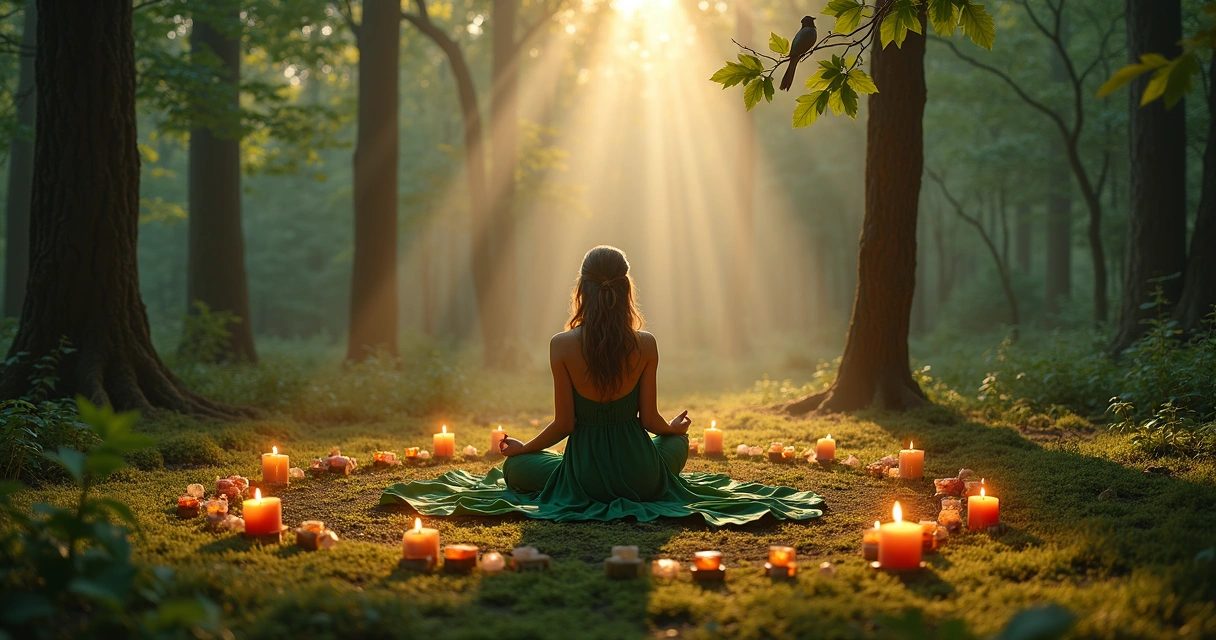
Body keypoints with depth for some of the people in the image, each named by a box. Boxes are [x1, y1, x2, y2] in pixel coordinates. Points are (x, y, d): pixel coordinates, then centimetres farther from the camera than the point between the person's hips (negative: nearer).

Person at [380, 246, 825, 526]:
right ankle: (634, 500, 18)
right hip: (640, 477, 2)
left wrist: (522, 448, 9)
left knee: (514, 468, 27)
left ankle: (597, 498, 15)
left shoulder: (562, 346, -14)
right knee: (676, 443, 36)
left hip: (583, 477, -2)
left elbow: (564, 423, -10)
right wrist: (677, 428, 21)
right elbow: (651, 420, -4)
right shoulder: (645, 345, -10)